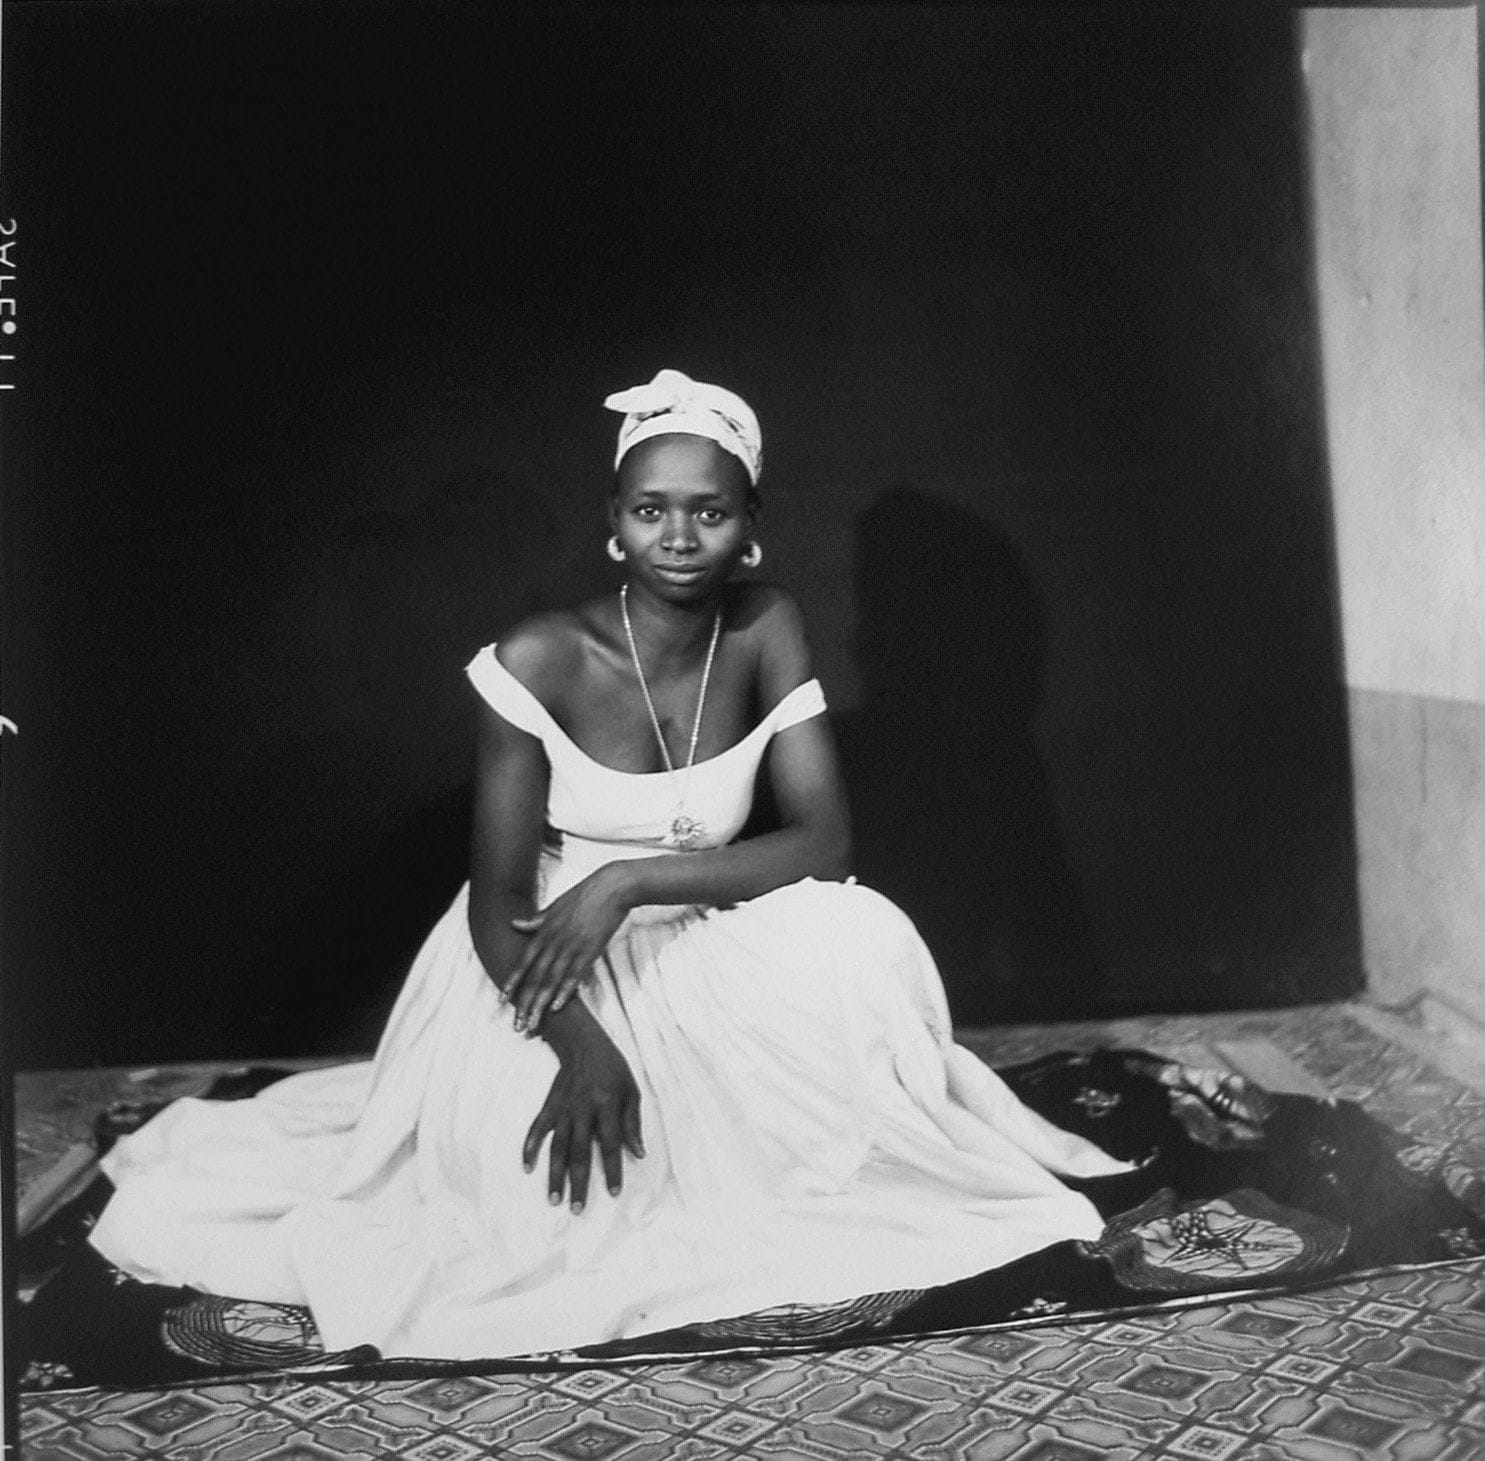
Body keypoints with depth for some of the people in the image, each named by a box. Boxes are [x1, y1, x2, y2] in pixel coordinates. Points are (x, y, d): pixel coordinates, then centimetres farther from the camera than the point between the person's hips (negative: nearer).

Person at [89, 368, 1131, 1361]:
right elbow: (498, 902, -14)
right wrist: (582, 1046, -32)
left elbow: (824, 840, -15)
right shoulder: (540, 661, -17)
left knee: (865, 939, -25)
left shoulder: (767, 632, -8)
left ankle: (839, 1184, 0)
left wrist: (629, 880, -27)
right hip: (544, 962, -2)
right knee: (534, 1174, -28)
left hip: (701, 951, 2)